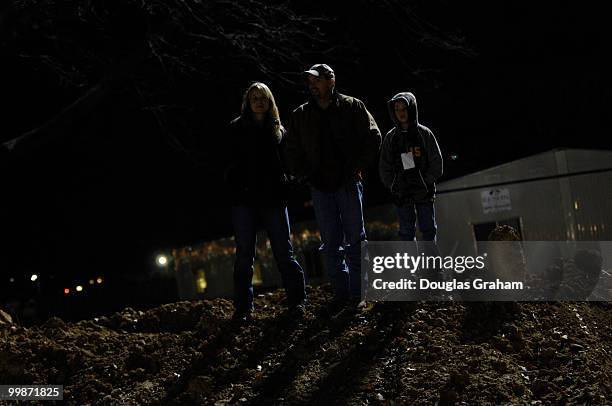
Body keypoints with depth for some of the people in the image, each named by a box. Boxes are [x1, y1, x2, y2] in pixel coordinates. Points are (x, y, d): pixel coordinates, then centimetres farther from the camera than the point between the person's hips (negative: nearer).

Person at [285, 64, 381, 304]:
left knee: (355, 239, 3)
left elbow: (373, 138, 3)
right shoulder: (300, 115, 8)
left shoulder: (352, 107, 1)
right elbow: (292, 150, 15)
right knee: (331, 243, 4)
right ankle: (340, 292, 10)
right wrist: (304, 176, 5)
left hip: (349, 184, -2)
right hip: (319, 187, 2)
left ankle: (357, 293, 10)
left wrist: (358, 167, -4)